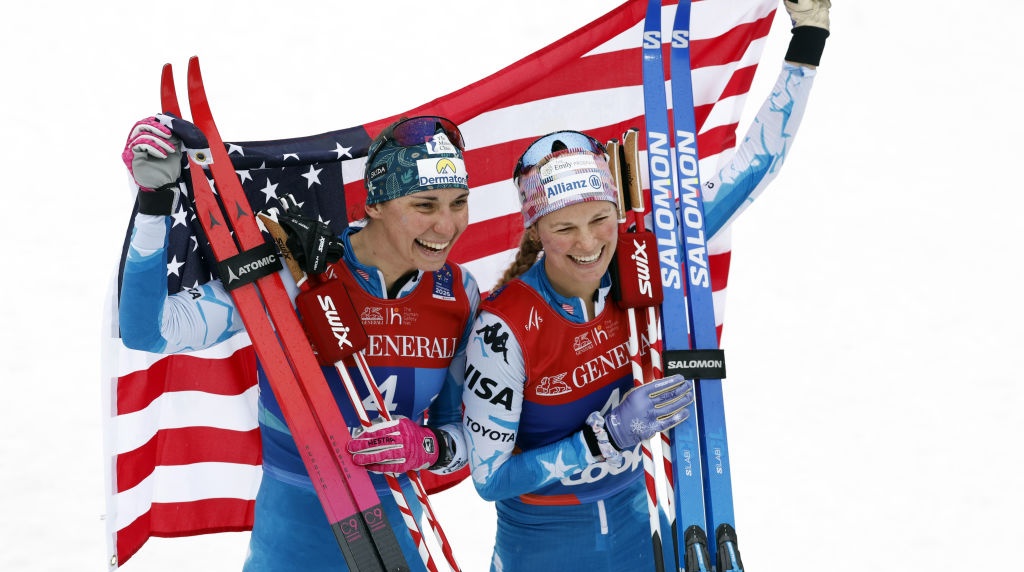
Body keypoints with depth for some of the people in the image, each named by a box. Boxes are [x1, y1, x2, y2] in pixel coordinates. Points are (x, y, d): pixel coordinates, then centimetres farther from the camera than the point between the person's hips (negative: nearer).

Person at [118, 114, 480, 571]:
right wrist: (155, 202, -32)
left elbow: (468, 431, 2)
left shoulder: (460, 294, -7)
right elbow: (148, 331, -23)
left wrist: (431, 448, -20)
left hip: (397, 530, 4)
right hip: (295, 533, -3)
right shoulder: (297, 272, -19)